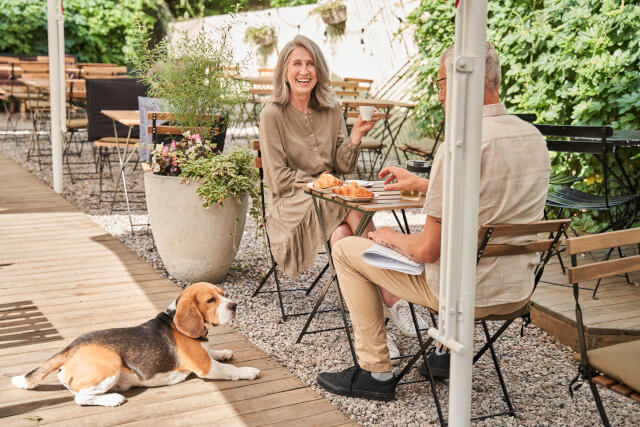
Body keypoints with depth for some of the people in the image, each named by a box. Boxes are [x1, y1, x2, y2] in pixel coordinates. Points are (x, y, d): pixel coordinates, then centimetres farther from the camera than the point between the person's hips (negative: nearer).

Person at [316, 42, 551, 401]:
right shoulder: (534, 136, 2)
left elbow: (427, 250, -20)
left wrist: (391, 237, 2)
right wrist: (422, 184, 24)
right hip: (520, 291, 8)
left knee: (346, 249, 6)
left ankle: (376, 373, 12)